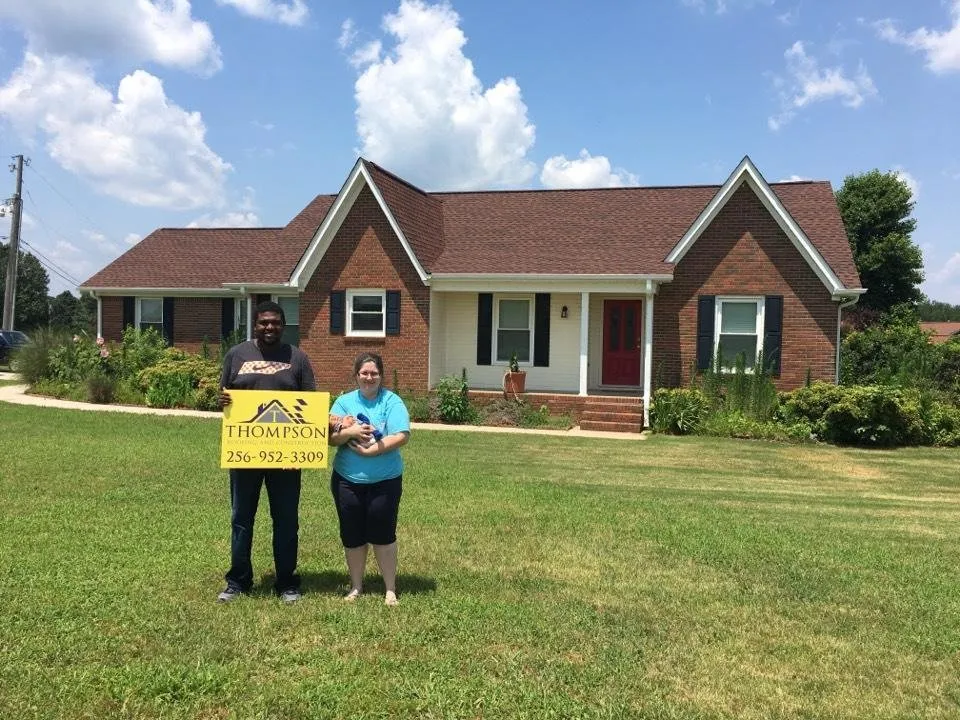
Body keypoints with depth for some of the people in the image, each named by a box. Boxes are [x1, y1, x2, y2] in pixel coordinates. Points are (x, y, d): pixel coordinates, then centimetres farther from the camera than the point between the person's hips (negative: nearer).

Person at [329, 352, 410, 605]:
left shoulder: (392, 401, -5)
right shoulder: (344, 401, 3)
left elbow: (401, 437, -15)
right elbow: (330, 438, -2)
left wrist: (370, 450, -19)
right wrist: (350, 432, -21)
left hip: (385, 481, -2)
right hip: (347, 480, 3)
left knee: (383, 535, 5)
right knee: (352, 536, 11)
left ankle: (390, 589, 19)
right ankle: (356, 586, 28)